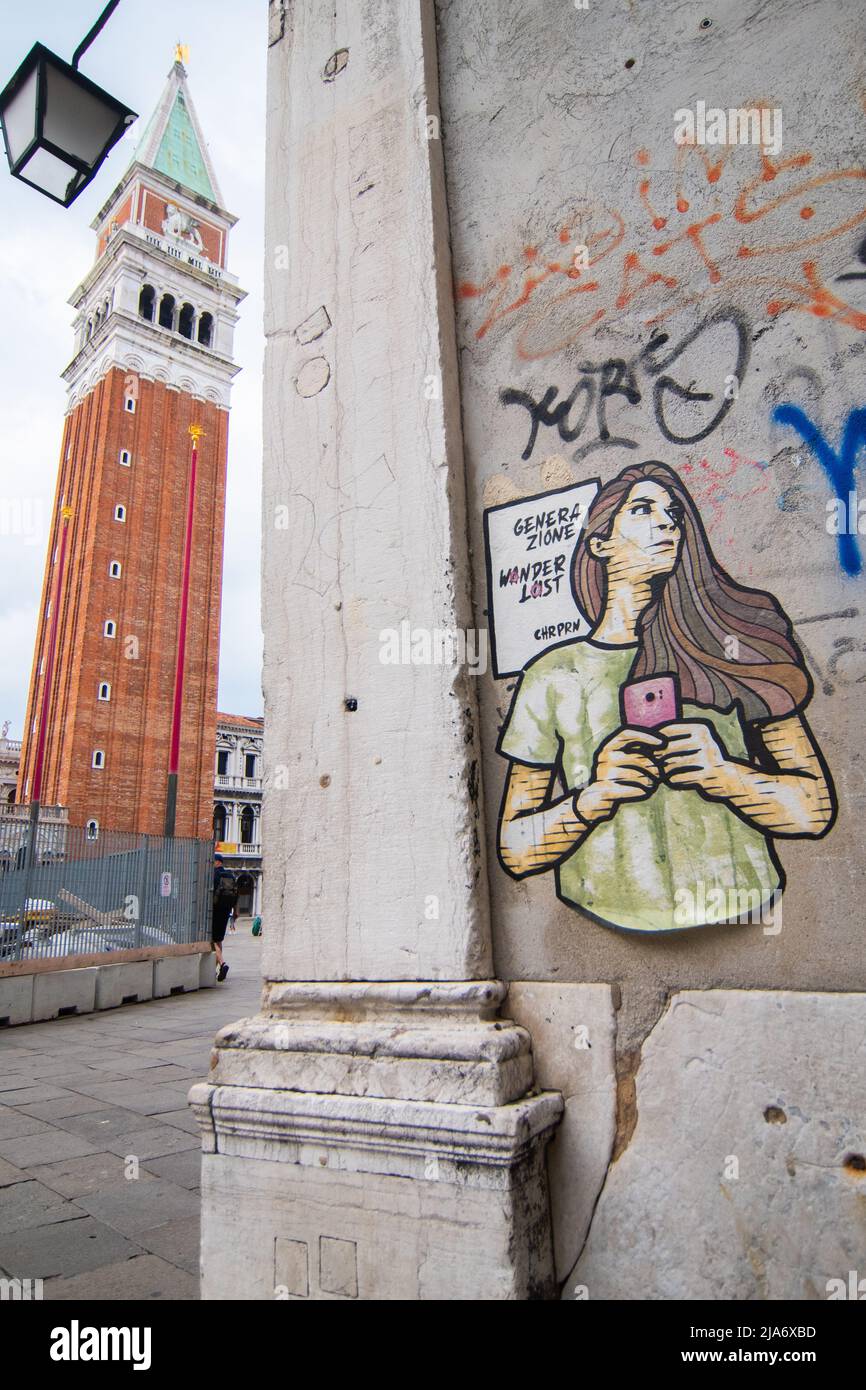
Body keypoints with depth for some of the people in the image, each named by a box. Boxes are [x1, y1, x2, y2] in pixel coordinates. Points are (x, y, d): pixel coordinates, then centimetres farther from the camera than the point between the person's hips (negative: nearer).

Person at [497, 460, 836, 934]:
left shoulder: (731, 650, 9)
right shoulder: (553, 676, 5)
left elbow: (815, 810, 6)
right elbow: (514, 852, 4)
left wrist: (720, 772, -10)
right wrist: (598, 795, -12)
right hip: (607, 945, 0)